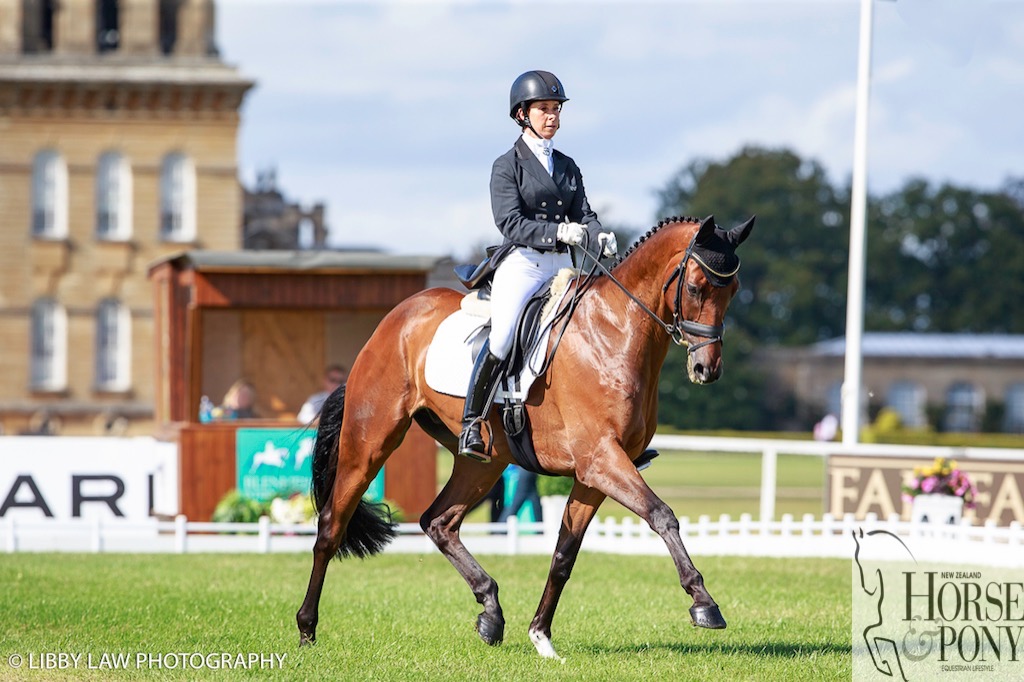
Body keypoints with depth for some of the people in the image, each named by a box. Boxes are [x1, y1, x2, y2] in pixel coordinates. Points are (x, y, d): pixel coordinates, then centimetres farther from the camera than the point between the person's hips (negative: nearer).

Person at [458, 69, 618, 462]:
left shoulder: (567, 167, 17)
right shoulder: (507, 166, 0)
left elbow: (582, 215, 9)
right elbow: (510, 223, -12)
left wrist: (600, 238, -14)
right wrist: (558, 232, -26)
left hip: (562, 268, 6)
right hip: (521, 264, -6)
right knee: (501, 338, -25)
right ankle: (470, 425, -16)